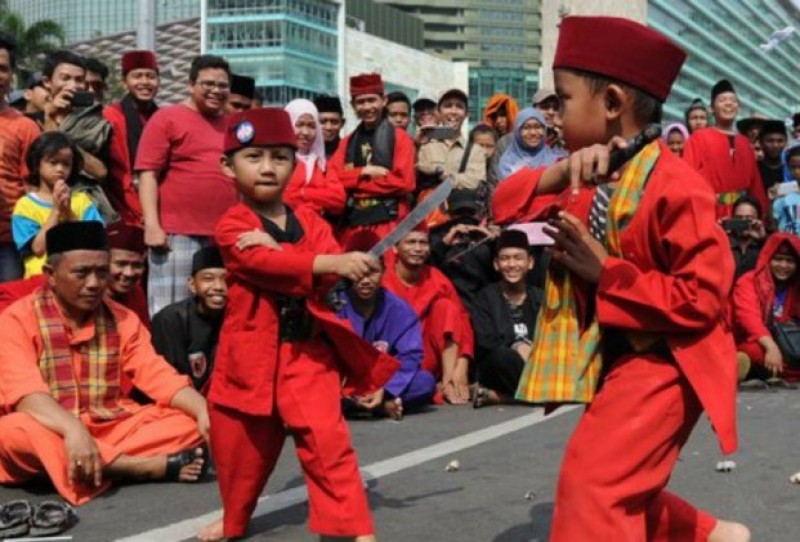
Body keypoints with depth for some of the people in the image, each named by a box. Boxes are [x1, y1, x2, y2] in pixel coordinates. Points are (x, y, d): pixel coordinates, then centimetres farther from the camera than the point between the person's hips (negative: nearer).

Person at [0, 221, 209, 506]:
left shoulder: (122, 320, 6)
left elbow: (159, 376, -4)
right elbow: (25, 392, -24)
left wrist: (203, 412, -24)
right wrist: (73, 429, -43)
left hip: (110, 431, 4)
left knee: (188, 422, -14)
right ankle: (158, 465, -31)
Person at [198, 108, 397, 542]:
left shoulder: (310, 222, 5)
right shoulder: (232, 226, -7)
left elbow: (328, 274, -11)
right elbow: (266, 265, -26)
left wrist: (274, 247, -24)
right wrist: (330, 263, -37)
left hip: (307, 350, 1)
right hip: (251, 351, -1)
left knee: (327, 440, -10)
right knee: (241, 443, 13)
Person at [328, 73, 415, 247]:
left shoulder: (399, 138, 3)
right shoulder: (346, 142, 15)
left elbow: (403, 182, -8)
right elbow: (332, 180, 5)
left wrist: (353, 180, -4)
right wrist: (364, 172, -11)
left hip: (389, 224, -4)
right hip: (352, 224, 4)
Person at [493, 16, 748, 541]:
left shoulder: (673, 186, -22)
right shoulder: (593, 177, 2)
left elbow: (702, 296, -24)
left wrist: (606, 273, -22)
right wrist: (556, 175, -20)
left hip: (664, 363, -9)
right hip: (617, 358, 9)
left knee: (592, 480, -19)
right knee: (620, 489, 20)